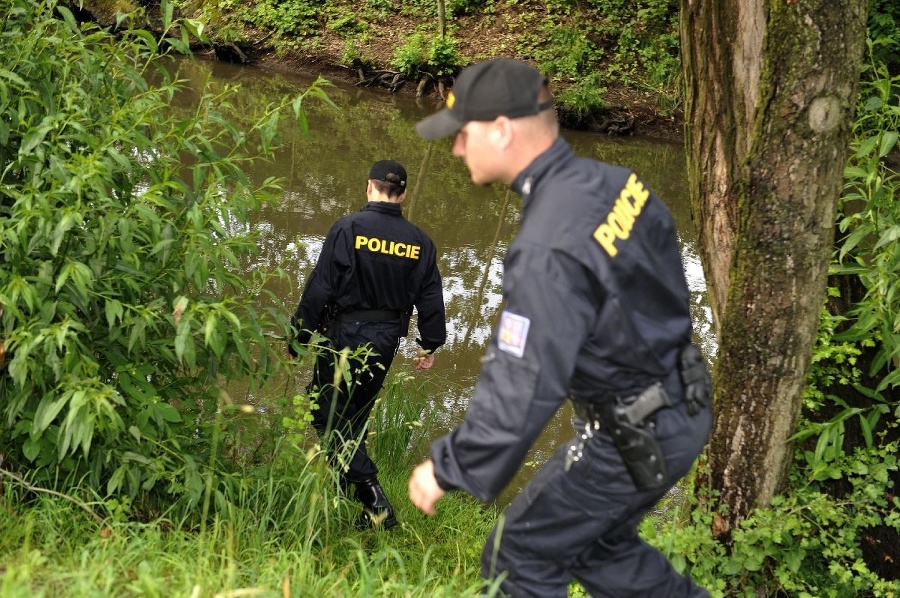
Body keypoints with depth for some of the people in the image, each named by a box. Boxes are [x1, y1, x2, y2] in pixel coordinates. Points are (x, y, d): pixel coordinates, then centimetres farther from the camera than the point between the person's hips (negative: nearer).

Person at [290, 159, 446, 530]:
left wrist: (300, 334, -5)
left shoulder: (348, 229, -11)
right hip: (386, 341, 5)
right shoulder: (419, 242, 3)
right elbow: (431, 298, 9)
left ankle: (373, 497, -10)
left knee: (327, 415, 1)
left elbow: (320, 287, -13)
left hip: (345, 333, -5)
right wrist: (429, 345, 21)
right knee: (354, 418, 19)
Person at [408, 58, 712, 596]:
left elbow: (521, 389, -29)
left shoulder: (547, 251, -30)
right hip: (683, 407, 9)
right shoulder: (614, 182, -3)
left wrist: (449, 469, -16)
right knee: (601, 546, 27)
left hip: (636, 438, -9)